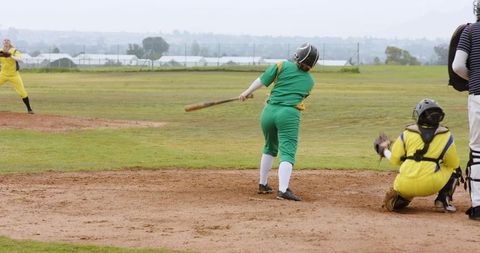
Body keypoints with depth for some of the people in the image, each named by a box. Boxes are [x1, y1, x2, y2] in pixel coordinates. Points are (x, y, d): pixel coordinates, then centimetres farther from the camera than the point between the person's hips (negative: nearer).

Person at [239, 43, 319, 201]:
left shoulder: (283, 66, 6)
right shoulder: (310, 81, 11)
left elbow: (262, 81, 3)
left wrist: (247, 92, 16)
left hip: (269, 111, 3)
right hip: (289, 114, -3)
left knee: (270, 148, 24)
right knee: (287, 152, -9)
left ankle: (263, 184, 32)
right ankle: (283, 190, -27)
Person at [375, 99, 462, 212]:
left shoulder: (407, 133, 8)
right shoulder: (446, 135, 5)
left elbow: (395, 159, 12)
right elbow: (453, 164, 10)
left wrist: (384, 150, 33)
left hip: (404, 186, 2)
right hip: (429, 185, -2)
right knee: (454, 170, 23)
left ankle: (399, 198, 4)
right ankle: (443, 201, 5)